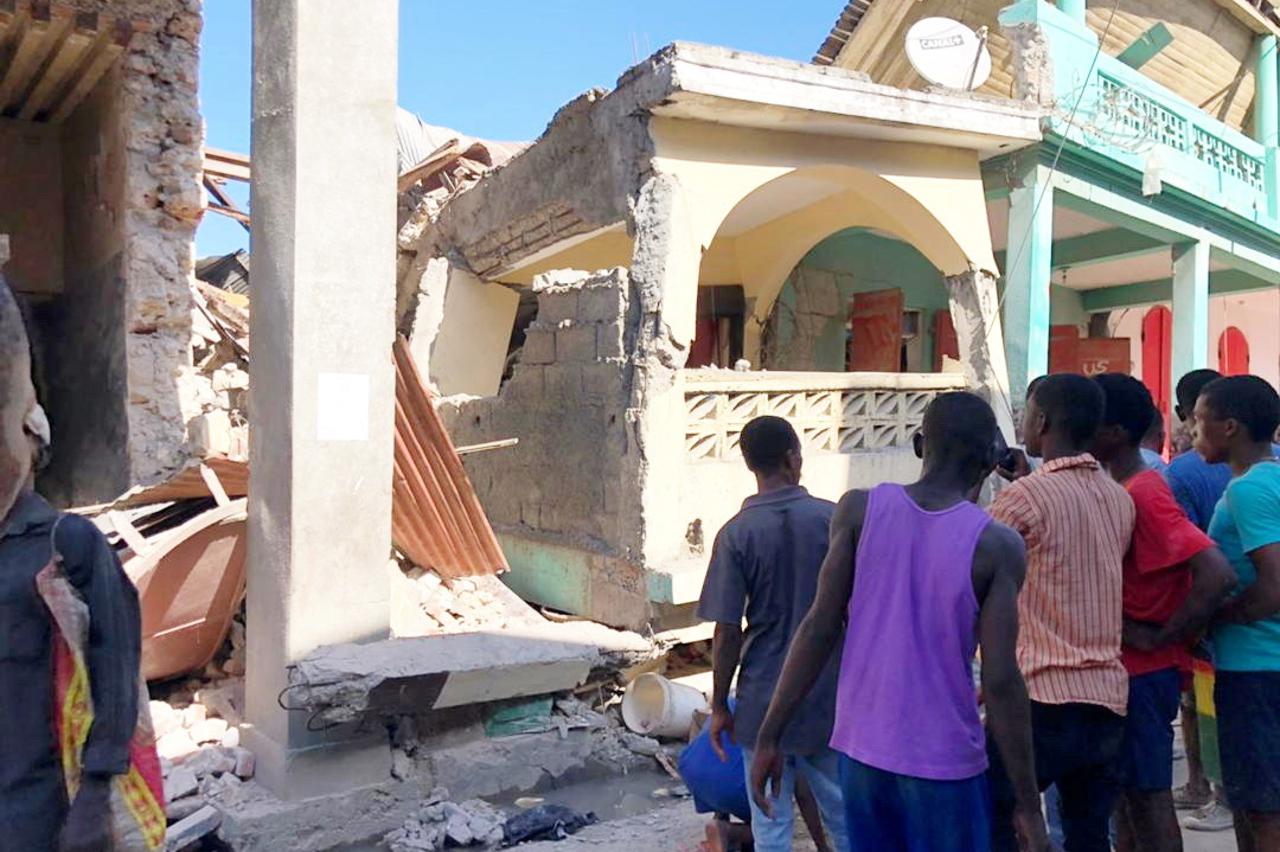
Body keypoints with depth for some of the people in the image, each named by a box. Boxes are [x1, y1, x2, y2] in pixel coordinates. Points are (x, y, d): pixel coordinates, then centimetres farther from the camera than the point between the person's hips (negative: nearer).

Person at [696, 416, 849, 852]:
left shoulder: (737, 533, -12)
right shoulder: (836, 519, -6)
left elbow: (727, 632, -12)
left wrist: (719, 706, 0)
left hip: (766, 697, -2)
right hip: (829, 693, 3)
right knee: (844, 814, 19)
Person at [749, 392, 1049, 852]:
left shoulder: (859, 510, -6)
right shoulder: (996, 546, -11)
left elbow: (820, 628, -9)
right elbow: (1000, 680, -13)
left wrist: (770, 735, -2)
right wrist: (1028, 802, -3)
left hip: (861, 749, 3)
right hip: (945, 762, -3)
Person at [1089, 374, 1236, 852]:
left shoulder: (1142, 494, -21)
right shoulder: (1120, 489, 8)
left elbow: (1217, 575, -30)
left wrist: (1160, 637, -20)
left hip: (1142, 673, -9)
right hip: (1124, 669, 9)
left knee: (1146, 796, 2)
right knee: (1126, 794, 19)